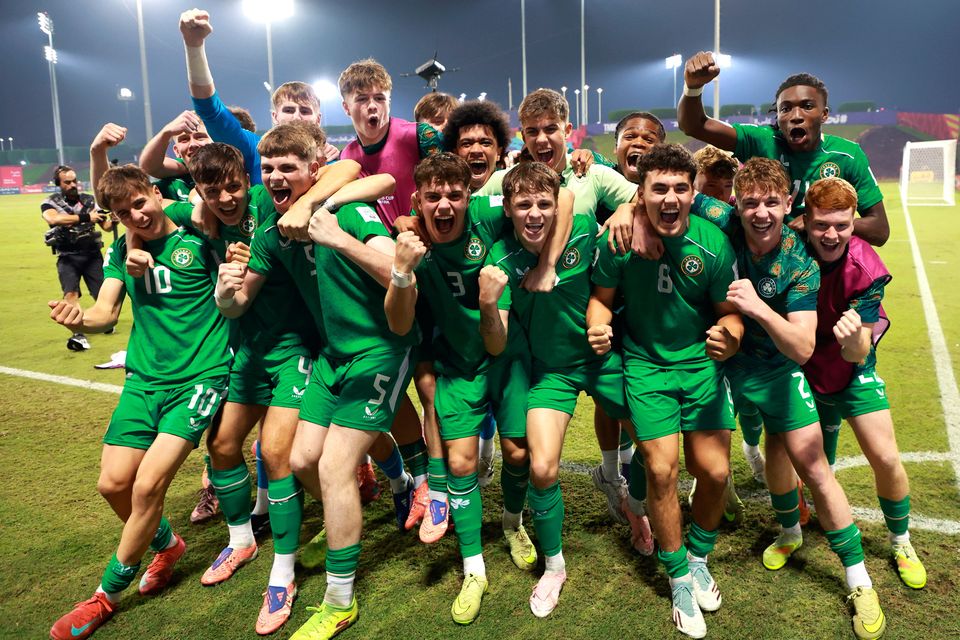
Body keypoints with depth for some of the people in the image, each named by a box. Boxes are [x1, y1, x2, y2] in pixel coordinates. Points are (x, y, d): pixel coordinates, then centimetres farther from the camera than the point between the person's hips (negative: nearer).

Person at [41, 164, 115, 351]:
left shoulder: (89, 200, 4)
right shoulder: (50, 202, -2)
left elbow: (106, 226, 1)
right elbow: (54, 219, -25)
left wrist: (113, 220, -23)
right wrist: (85, 217, -33)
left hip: (92, 254, 2)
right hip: (68, 257, -2)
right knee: (71, 293, -19)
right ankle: (77, 334, -22)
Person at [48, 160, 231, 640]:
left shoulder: (197, 238, -5)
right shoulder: (121, 251, 9)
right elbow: (106, 312, 0)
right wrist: (79, 319, -19)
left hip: (199, 377, -5)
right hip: (144, 378, 6)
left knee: (147, 485, -11)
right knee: (113, 482, 2)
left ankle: (107, 595, 12)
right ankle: (168, 545, 32)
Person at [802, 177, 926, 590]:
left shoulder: (865, 269, -26)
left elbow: (857, 356, -28)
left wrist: (853, 338, -49)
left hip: (850, 370, -1)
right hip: (802, 371, 1)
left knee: (886, 458, -5)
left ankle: (901, 543, 21)